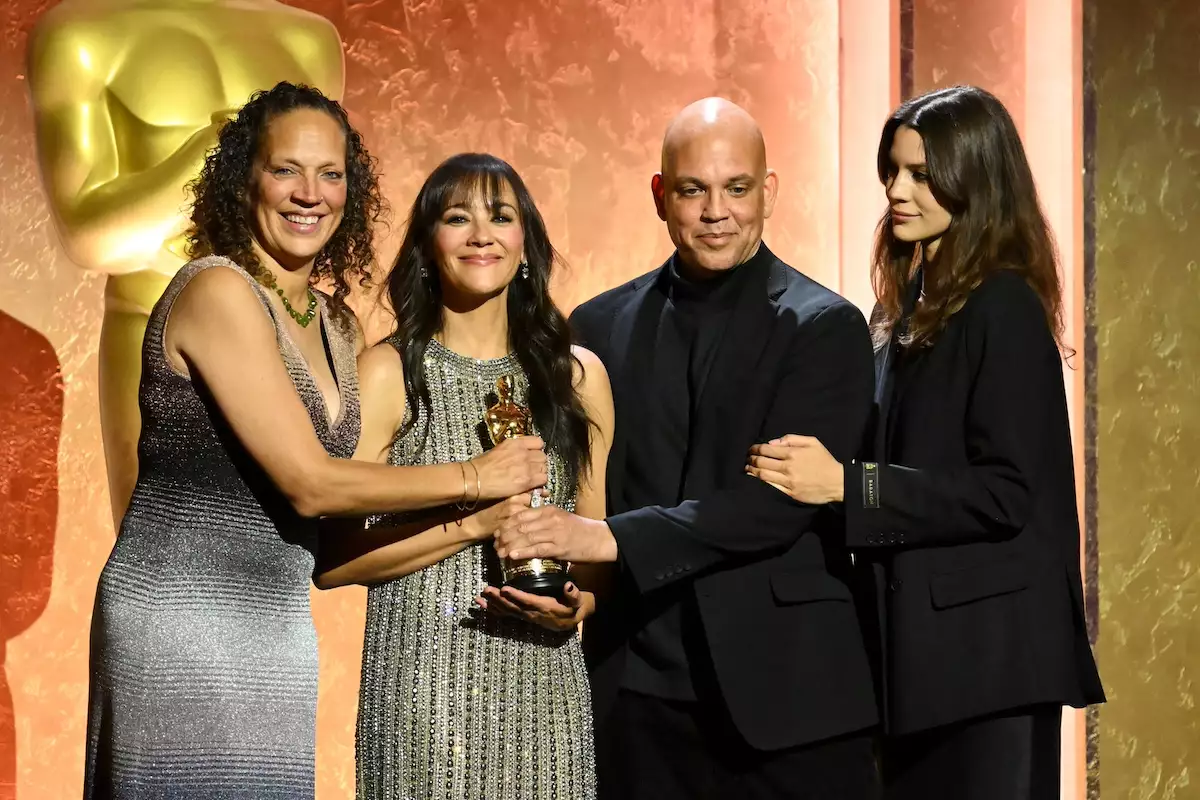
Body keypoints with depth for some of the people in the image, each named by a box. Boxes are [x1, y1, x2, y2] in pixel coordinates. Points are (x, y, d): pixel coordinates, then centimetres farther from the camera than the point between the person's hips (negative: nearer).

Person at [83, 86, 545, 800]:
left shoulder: (336, 325, 11)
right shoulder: (217, 291, -13)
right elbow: (309, 484, -17)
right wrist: (474, 478, -7)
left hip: (280, 623, 7)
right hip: (183, 615, -7)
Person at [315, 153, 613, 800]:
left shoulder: (578, 375, 8)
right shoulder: (389, 371, -2)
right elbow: (330, 560, -7)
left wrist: (575, 606, -5)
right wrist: (473, 522, -14)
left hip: (545, 690, 3)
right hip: (424, 688, -3)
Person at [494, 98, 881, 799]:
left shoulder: (826, 328, -3)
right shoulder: (602, 326, 10)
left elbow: (781, 498, -14)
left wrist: (612, 539, -21)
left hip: (785, 695, -3)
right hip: (639, 697, 3)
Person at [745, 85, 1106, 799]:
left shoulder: (1004, 309, -13)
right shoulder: (912, 303, 12)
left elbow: (1006, 493, -19)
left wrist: (848, 485, -23)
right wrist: (816, 464, 3)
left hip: (982, 645, -8)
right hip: (913, 637, 8)